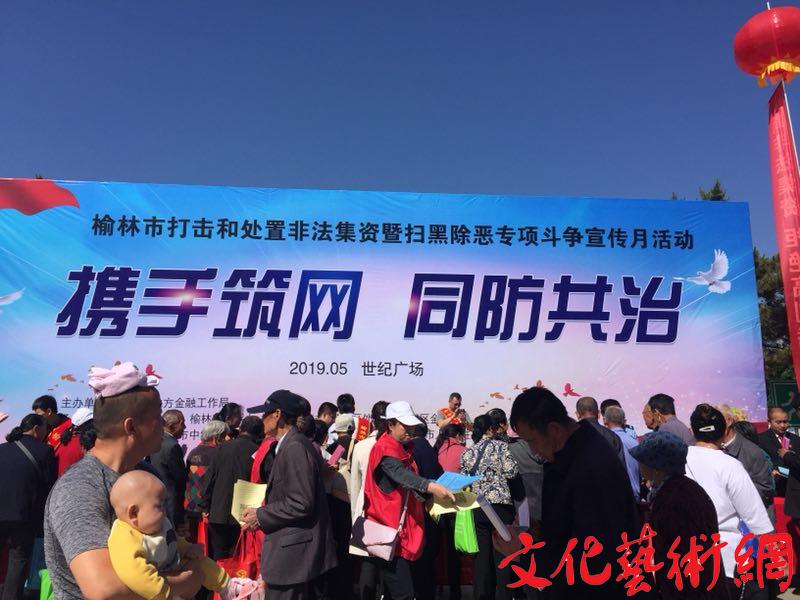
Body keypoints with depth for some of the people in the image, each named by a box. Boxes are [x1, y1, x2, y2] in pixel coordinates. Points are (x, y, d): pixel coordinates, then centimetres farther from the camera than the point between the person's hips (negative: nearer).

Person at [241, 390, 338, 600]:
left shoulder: (295, 447, -20)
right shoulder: (291, 445, 11)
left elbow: (301, 504, -23)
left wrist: (260, 516, -14)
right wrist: (261, 512, 8)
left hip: (292, 551, -9)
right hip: (292, 547, 9)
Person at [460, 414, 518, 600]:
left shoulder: (467, 452, 8)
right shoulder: (500, 446, -3)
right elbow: (510, 471, -11)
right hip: (500, 505, -4)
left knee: (482, 557, 12)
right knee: (502, 557, 4)